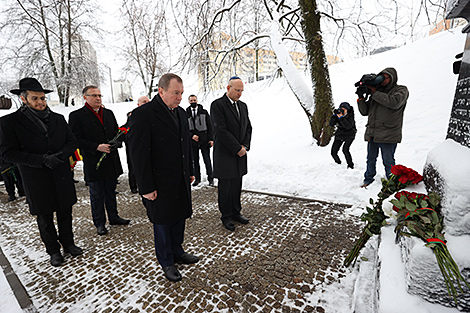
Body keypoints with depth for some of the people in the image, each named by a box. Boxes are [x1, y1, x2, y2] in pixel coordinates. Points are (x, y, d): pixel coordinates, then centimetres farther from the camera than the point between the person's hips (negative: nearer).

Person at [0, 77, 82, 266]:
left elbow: (72, 142, 5)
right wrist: (42, 160, -21)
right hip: (37, 182, -2)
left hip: (62, 178, 3)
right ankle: (53, 251, 32)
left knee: (65, 214, 16)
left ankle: (68, 244, 35)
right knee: (45, 219, 13)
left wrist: (60, 155, -15)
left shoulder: (58, 119, 5)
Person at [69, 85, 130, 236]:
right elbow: (77, 140, -10)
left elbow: (117, 132, 15)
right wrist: (97, 147, -21)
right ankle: (99, 223, 24)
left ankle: (113, 217, 32)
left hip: (112, 161, 5)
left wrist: (116, 143, -6)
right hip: (93, 163, -4)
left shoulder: (109, 113, 10)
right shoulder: (76, 116, -5)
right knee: (96, 195, 9)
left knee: (111, 192, 17)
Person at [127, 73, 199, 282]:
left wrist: (190, 171, 14)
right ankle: (166, 262, 33)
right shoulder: (143, 114, -15)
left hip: (181, 181, 7)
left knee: (179, 218, 20)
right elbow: (139, 154, -17)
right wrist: (146, 187, -16)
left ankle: (177, 252, 42)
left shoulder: (180, 112, 8)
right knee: (162, 223, 12)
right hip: (160, 184, -7)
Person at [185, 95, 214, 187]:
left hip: (204, 141, -1)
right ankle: (197, 178, 22)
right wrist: (192, 135, -9)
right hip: (192, 141, 2)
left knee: (207, 161, 1)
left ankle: (210, 179, 12)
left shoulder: (204, 112, 6)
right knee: (195, 161, 9)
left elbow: (209, 126, 4)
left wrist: (211, 139, -4)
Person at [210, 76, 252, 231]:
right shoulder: (217, 105, -11)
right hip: (225, 154, -6)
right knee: (225, 187, 6)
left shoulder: (243, 105, 12)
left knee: (237, 185, 15)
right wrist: (237, 148, -15)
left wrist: (245, 146, -2)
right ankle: (226, 217, 22)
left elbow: (248, 127, 14)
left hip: (240, 154, 6)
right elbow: (221, 131, -18)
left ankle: (236, 213, 31)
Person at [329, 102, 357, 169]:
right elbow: (331, 124, -15)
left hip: (349, 135, -4)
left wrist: (341, 117, -38)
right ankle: (339, 164, 23)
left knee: (345, 149, -27)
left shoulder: (350, 116, -19)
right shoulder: (338, 114, -8)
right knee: (333, 152, -4)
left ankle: (350, 166, -8)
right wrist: (334, 115, -26)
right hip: (339, 135, 4)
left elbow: (348, 126, -34)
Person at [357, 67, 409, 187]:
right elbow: (364, 111, 14)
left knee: (388, 161, 0)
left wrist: (375, 93, -14)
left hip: (388, 135, -5)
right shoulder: (377, 91, 18)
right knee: (371, 159, 14)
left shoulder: (401, 90, 4)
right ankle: (368, 179, 28)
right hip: (372, 133, 5)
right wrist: (361, 98, -1)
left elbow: (394, 102, -20)